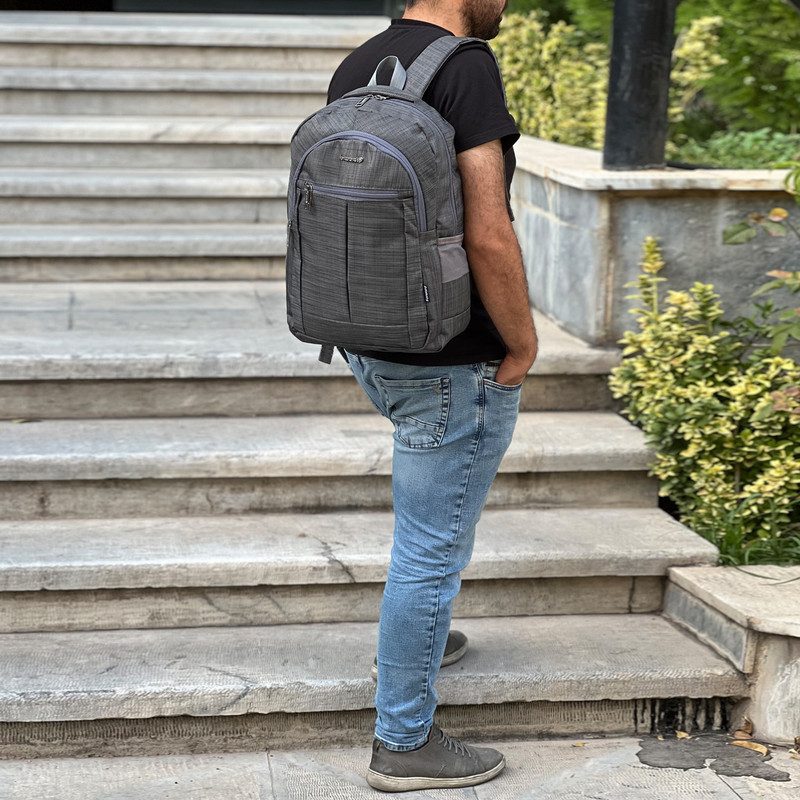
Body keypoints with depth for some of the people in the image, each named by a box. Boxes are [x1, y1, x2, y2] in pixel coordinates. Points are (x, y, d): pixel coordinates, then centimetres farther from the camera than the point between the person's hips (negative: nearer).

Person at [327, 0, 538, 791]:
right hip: (454, 365, -8)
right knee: (431, 549, 4)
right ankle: (405, 743, 19)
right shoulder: (465, 66, -20)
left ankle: (419, 633, 43)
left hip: (372, 345, 9)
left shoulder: (353, 70, 5)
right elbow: (488, 236, -25)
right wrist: (523, 343, -11)